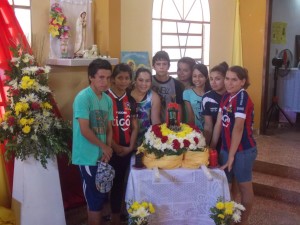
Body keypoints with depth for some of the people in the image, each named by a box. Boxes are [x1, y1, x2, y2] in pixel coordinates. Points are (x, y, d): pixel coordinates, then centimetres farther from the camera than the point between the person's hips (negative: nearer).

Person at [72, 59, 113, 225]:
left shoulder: (107, 99, 7)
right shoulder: (83, 97, -15)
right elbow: (84, 130, -19)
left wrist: (107, 150, -4)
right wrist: (104, 147, -9)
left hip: (102, 156, 7)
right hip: (88, 157, -7)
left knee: (100, 198, 17)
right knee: (95, 201, 1)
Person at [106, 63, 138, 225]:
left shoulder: (130, 100, 9)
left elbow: (135, 127, 10)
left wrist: (130, 146, -2)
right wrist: (116, 147, -10)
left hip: (127, 150, 4)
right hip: (110, 149, -4)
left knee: (120, 182, 11)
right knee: (112, 182, 4)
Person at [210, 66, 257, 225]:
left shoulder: (242, 97, -19)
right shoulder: (226, 97, 6)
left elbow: (238, 128, -23)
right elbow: (219, 124, 7)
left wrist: (231, 155, -23)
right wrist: (212, 147, 6)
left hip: (243, 150, -8)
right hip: (226, 148, 8)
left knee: (244, 186, 10)